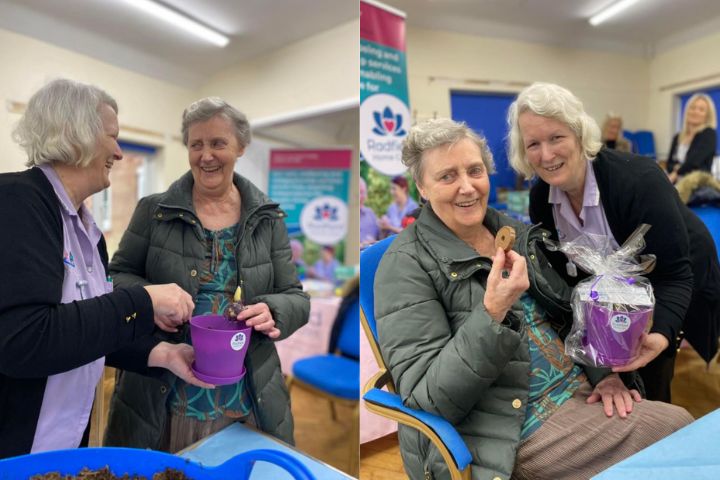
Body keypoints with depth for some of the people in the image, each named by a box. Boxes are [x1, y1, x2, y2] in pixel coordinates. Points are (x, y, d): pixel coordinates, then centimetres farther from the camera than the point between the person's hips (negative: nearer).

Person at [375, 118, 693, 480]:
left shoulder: (517, 233, 6)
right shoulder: (407, 263, -15)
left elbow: (569, 315, 17)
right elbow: (427, 398, -20)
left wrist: (602, 373, 1)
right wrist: (492, 314, -30)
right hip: (513, 433, -7)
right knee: (675, 429, -14)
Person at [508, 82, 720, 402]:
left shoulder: (639, 181, -32)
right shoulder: (541, 198, -15)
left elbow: (675, 275, -31)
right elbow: (562, 271, -5)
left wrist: (660, 334, -48)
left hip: (672, 305, -4)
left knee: (647, 398, 0)